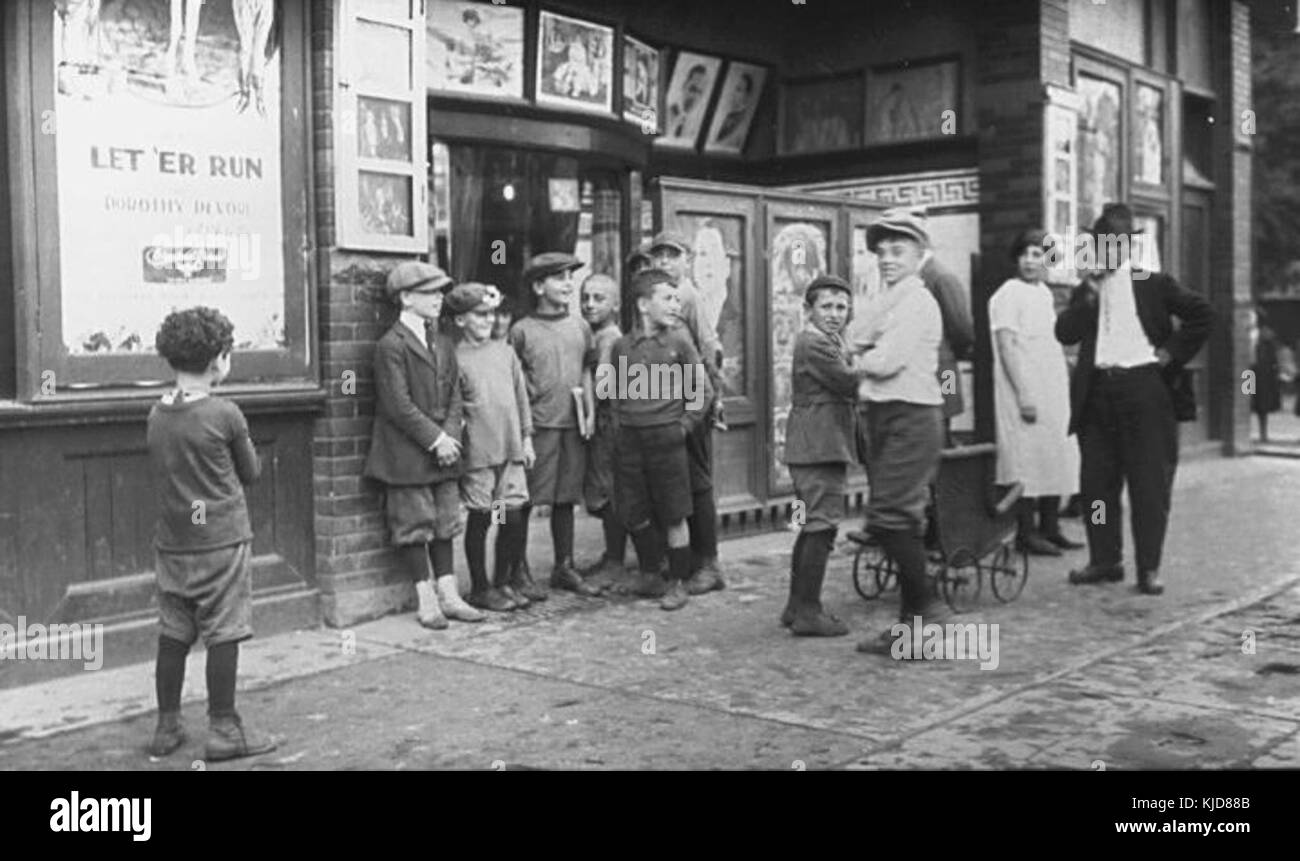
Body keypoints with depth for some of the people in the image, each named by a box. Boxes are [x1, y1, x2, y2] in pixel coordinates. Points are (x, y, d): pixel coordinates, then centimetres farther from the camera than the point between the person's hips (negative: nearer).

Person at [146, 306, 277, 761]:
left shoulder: (157, 415, 4)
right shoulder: (225, 414, -12)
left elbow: (169, 469, 13)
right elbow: (251, 472, -1)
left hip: (171, 543, 6)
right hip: (222, 541, -6)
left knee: (173, 635, 11)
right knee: (223, 636, 1)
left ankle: (167, 726, 20)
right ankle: (223, 730, 7)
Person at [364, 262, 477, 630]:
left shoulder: (443, 344, 14)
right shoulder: (391, 345, -11)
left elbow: (455, 395, 10)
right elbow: (399, 406, -16)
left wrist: (450, 435, -6)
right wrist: (435, 440, -16)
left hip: (443, 451, 7)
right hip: (407, 455, -7)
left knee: (445, 523, 11)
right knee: (414, 526, 1)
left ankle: (448, 595, 19)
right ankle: (426, 602, 9)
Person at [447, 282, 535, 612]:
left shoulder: (504, 351, 11)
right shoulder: (455, 358, -5)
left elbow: (521, 396, 15)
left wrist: (527, 437, 13)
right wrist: (457, 432, -12)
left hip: (511, 449, 5)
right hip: (477, 452, -5)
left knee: (513, 518, 5)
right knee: (479, 519, 4)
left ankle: (502, 582, 21)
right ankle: (480, 588, 16)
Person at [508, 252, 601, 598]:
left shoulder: (580, 327, 11)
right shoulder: (522, 330, -3)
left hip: (573, 425, 5)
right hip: (537, 426, -5)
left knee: (566, 498, 12)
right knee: (524, 499, -1)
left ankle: (564, 567, 22)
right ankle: (519, 571, 10)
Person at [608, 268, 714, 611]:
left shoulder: (678, 341, -2)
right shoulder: (621, 346, 4)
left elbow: (703, 389, 2)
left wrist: (685, 425, -2)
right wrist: (619, 426, 6)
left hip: (666, 437, -3)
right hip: (629, 440, 3)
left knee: (673, 516, 2)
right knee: (634, 514, 10)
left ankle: (678, 582, 14)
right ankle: (649, 573, 29)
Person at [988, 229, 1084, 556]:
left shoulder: (1044, 293, 16)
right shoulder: (1008, 294, -9)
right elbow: (1006, 346, -15)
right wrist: (1023, 395, -20)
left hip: (1053, 394, 8)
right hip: (1025, 396, -8)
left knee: (1056, 458, 10)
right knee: (1028, 461, -7)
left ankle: (1050, 528, 18)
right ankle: (1026, 532, -1)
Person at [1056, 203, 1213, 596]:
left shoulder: (1154, 283, 7)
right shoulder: (1085, 290, 14)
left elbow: (1202, 314, 3)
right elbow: (1065, 333, 1)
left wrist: (1173, 353, -3)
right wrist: (1089, 295, -8)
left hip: (1145, 389, -3)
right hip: (1097, 391, 3)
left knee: (1149, 483, -3)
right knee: (1097, 482, 6)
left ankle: (1149, 568, 3)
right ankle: (1105, 560, 18)